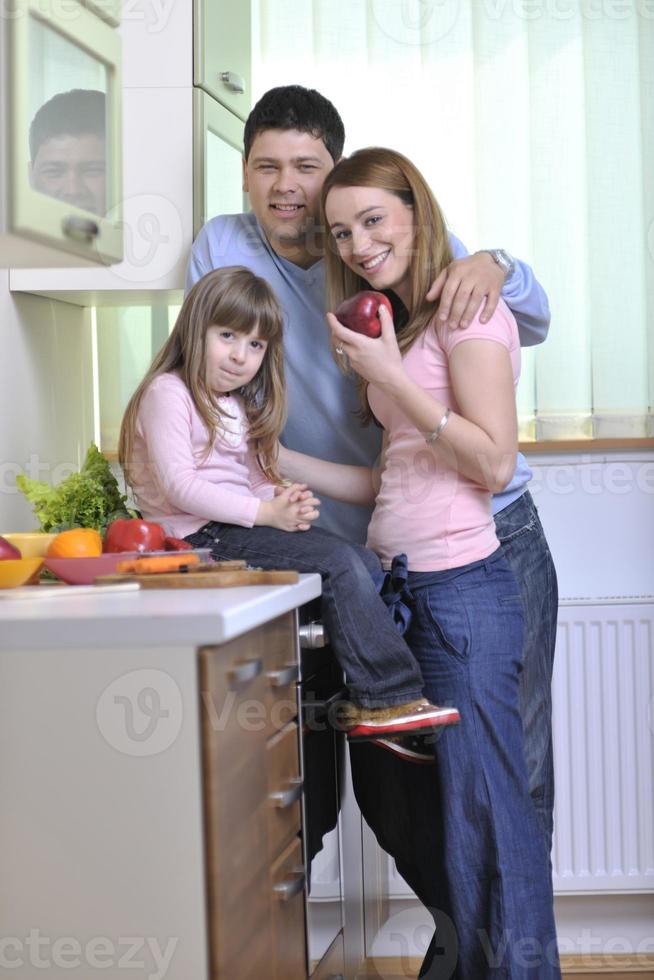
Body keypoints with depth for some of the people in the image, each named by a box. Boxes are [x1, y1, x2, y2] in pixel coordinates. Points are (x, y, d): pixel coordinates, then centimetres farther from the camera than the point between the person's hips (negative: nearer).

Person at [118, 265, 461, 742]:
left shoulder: (241, 404, 21)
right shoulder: (168, 393, -9)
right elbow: (180, 486, -18)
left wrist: (286, 500, -5)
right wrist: (264, 512, -21)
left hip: (243, 523, 9)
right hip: (202, 536, -9)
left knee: (367, 563, -4)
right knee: (341, 564, -20)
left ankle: (368, 703, -10)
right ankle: (389, 699, -16)